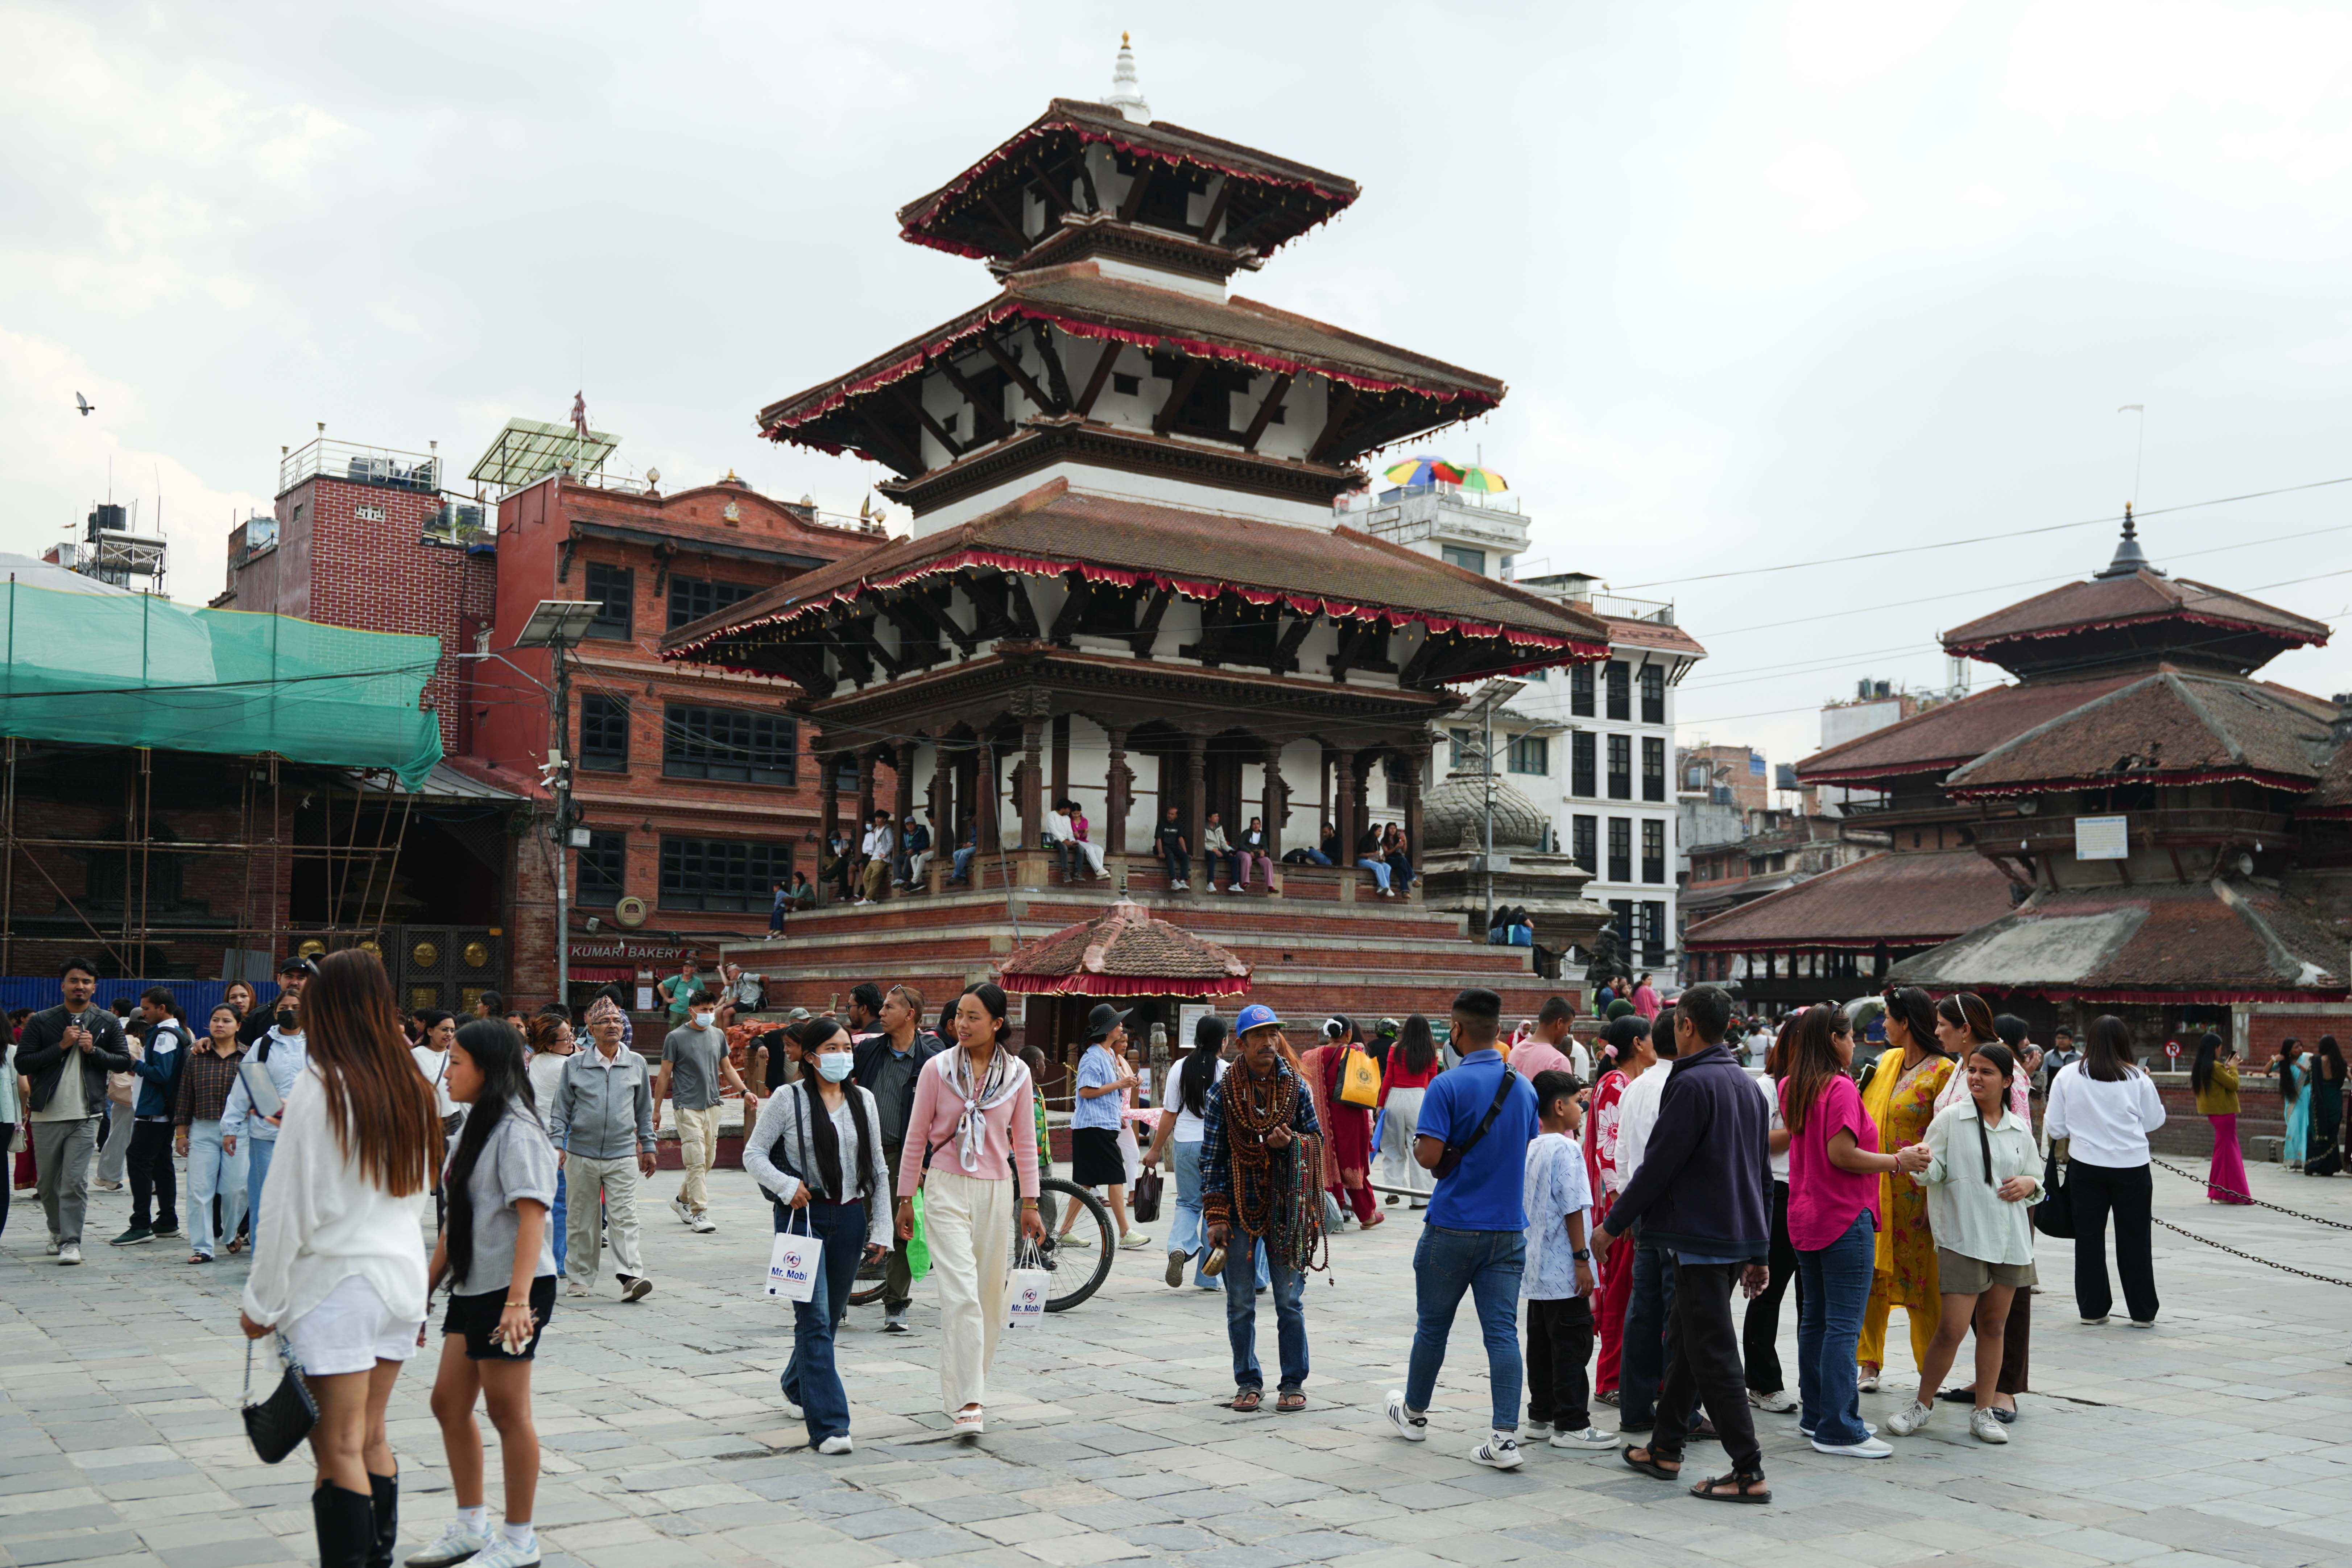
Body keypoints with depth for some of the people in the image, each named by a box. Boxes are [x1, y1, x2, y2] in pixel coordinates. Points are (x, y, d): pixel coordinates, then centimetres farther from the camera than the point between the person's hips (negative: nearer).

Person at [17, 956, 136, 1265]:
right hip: (47, 1114, 1)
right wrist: (61, 1046, -12)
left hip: (86, 1115, -1)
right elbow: (22, 1063, -2)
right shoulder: (41, 1022, 4)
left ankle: (71, 1242, -8)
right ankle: (57, 1232, 33)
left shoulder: (108, 1022, 7)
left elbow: (124, 1062, 8)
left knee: (75, 1181, -10)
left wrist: (94, 1050, -8)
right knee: (48, 1182, 11)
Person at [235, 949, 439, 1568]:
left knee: (339, 1451, -3)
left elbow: (291, 1207, -11)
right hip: (400, 1278, 7)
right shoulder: (410, 1087, 9)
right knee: (371, 1437, 15)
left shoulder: (318, 1085, -11)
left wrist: (262, 1302, -3)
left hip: (336, 1282, -7)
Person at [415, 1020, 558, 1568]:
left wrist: (518, 1299, -29)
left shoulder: (517, 1132, -15)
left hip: (514, 1287, -9)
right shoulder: (475, 1127, 14)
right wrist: (427, 1285, 20)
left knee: (507, 1410, 0)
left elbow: (532, 1217, -23)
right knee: (449, 1403, 12)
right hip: (472, 1286, 9)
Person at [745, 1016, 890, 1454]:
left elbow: (878, 1169, 13)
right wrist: (786, 1186, -17)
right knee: (815, 1319, -11)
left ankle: (798, 1388, 41)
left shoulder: (864, 1102, 8)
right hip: (803, 1216, -5)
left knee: (831, 1316, 14)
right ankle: (828, 1425, -12)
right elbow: (754, 1154, -1)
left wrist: (881, 1228, 9)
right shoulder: (788, 1100, -4)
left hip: (849, 1218, 5)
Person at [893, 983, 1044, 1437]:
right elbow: (917, 1135, 4)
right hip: (946, 1189, -3)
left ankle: (963, 1389, 25)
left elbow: (1025, 1142, 9)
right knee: (962, 1295, -14)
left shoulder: (1018, 1074, 2)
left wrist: (1029, 1204, 7)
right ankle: (968, 1403, -14)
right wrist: (906, 1199, 6)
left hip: (996, 1192, 3)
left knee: (991, 1297, 8)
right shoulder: (937, 1068, -2)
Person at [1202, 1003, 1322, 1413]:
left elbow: (1317, 1141, 10)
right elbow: (1212, 1156, -1)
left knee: (1290, 1300, 4)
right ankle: (1248, 1382, 19)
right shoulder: (1223, 1092, -2)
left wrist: (1291, 1143, -13)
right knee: (1240, 1304, 6)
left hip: (1286, 1207, 0)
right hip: (1240, 1208, 0)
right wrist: (1216, 1216, -6)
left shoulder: (1296, 1087, 2)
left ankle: (1293, 1382, 16)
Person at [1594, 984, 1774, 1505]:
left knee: (1713, 1355, -5)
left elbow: (1658, 1165, -16)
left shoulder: (1693, 1084, -15)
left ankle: (1749, 1473, -4)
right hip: (1738, 1236, 9)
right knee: (1686, 1343, 18)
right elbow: (1763, 1173, 17)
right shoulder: (1745, 1084, 13)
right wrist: (1759, 1252, 22)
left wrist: (1613, 1224, -6)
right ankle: (1665, 1449, 27)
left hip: (1700, 1238, -9)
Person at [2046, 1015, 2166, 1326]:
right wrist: (2152, 1089, 23)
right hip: (2131, 1168, 0)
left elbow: (2055, 1128, 0)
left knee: (2089, 1238, 9)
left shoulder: (2067, 1076, -4)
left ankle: (2092, 1310, 13)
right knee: (2134, 1239, 9)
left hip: (2085, 1167, 0)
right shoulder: (2137, 1079, -5)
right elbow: (2155, 1121, 8)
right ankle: (2142, 1312, 16)